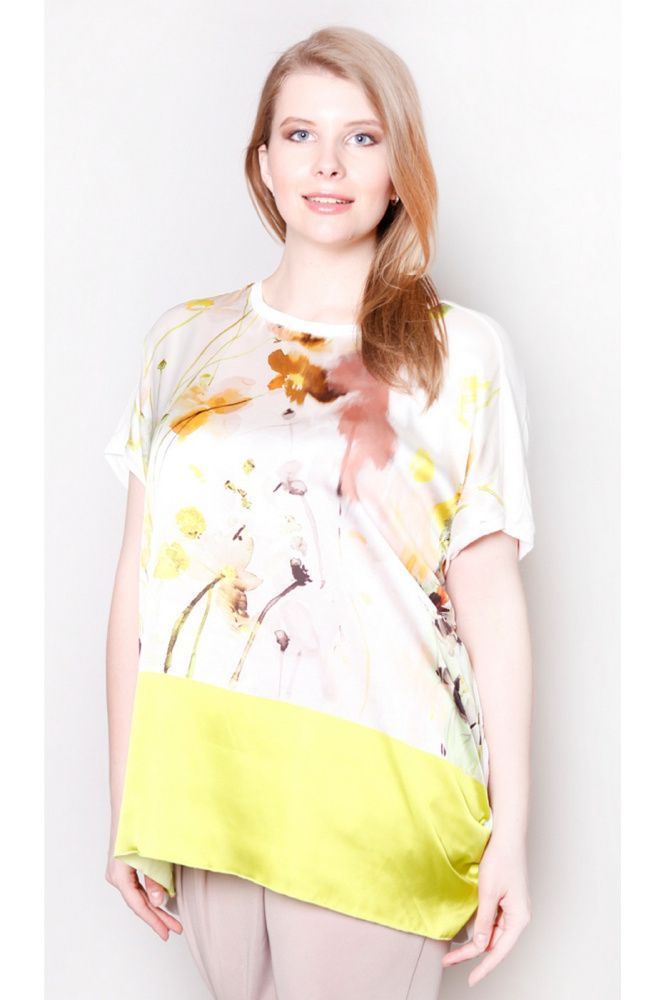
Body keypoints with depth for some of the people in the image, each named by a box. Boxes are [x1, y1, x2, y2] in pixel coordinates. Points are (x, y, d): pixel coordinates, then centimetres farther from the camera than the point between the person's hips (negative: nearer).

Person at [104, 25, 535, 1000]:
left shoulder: (462, 351, 0)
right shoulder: (186, 340, 7)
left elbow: (491, 602, -2)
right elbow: (140, 574, 7)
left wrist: (510, 835, -4)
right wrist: (124, 802, 7)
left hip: (370, 798, -3)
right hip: (204, 784, 3)